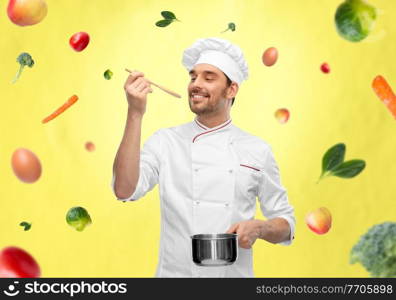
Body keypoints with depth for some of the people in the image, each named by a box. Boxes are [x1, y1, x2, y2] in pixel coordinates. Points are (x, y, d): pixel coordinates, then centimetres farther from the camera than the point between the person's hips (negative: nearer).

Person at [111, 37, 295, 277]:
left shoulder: (257, 150, -1)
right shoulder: (165, 141, -3)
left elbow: (285, 224, 4)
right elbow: (125, 190, -19)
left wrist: (259, 228, -18)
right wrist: (135, 114, -23)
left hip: (234, 274, 1)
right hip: (175, 272, 0)